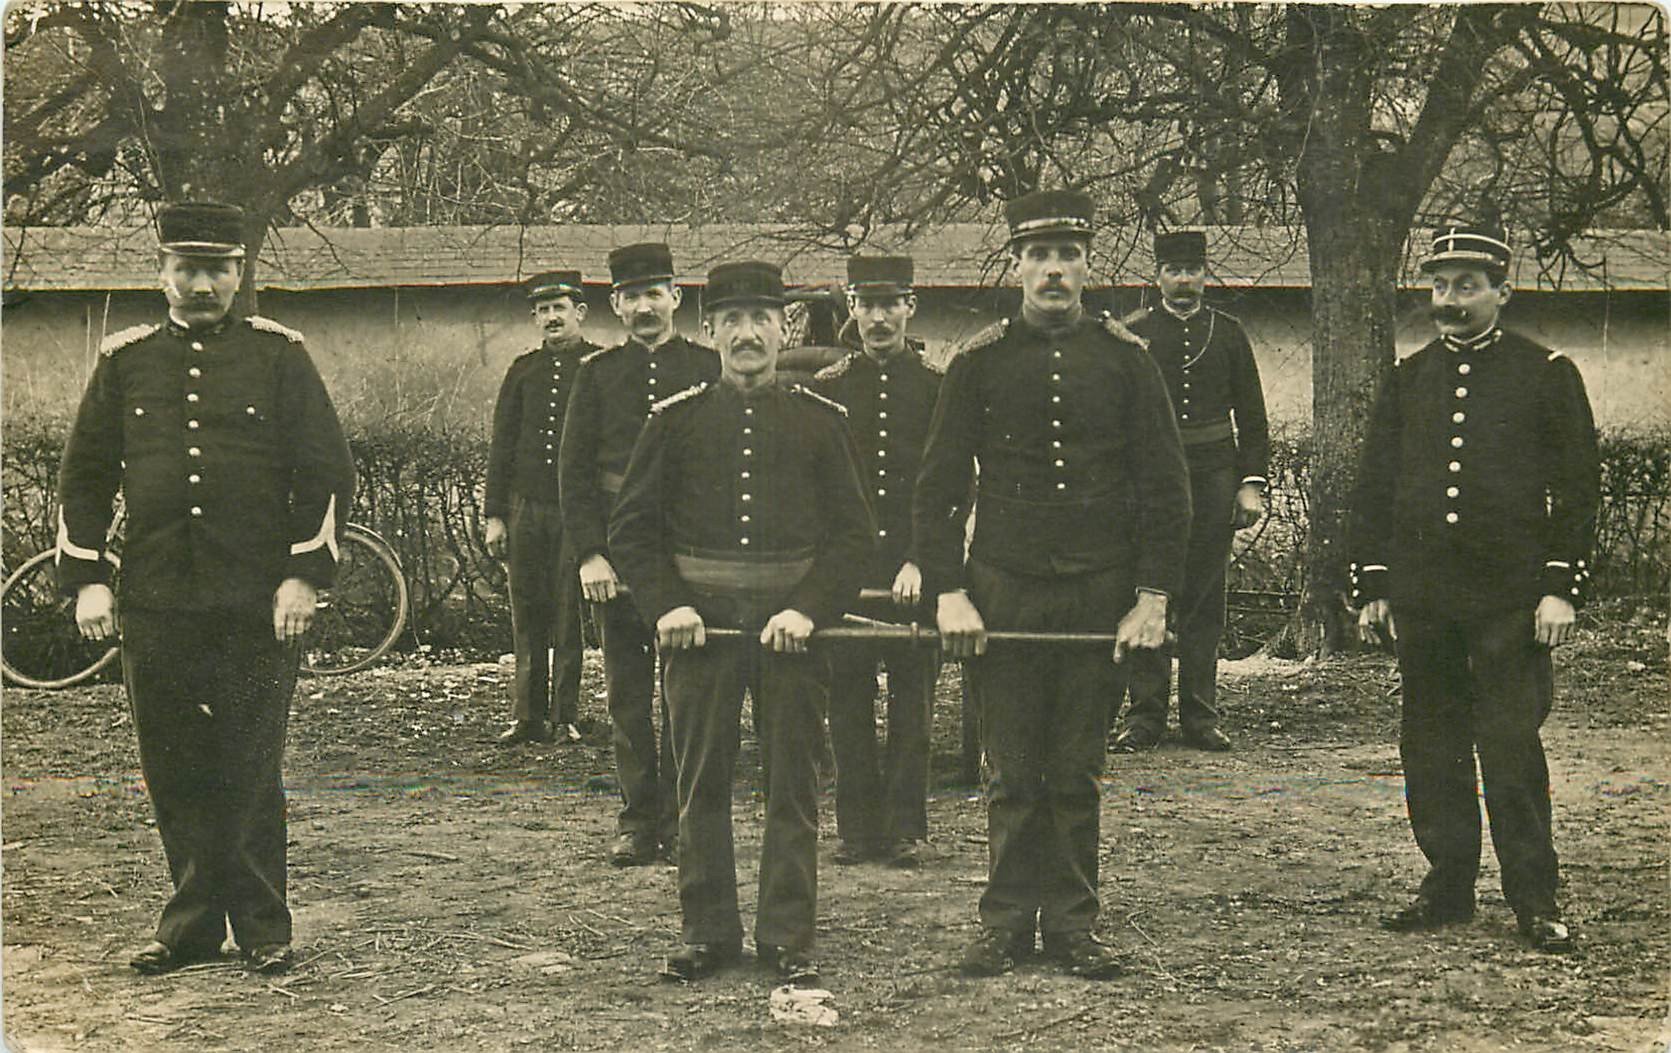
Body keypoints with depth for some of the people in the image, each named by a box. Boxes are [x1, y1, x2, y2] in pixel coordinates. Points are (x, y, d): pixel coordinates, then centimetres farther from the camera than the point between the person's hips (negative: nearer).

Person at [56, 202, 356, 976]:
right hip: (155, 599, 2)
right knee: (174, 772, 7)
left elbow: (327, 470, 1)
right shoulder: (124, 359, 9)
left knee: (250, 769, 2)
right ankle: (192, 922, 19)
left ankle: (263, 928, 13)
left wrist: (306, 575, -6)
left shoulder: (279, 354, 3)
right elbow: (84, 476, 12)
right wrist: (86, 579, 4)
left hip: (259, 603, -2)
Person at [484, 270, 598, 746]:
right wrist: (494, 515, 7)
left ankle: (565, 718, 8)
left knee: (570, 615, 0)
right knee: (528, 616, 5)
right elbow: (502, 447, 13)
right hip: (526, 508, 3)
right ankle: (528, 716, 12)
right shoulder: (522, 370, 13)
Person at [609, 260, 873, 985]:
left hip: (791, 618, 0)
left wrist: (808, 609, -11)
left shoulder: (821, 421, 4)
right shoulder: (675, 419, 4)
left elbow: (853, 532, 2)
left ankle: (788, 937, 14)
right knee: (702, 783, 7)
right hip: (699, 618, 1)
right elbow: (632, 527, 6)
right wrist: (666, 605, -8)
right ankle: (708, 932, 18)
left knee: (793, 783, 4)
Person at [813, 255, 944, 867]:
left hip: (916, 569, -1)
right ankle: (857, 826, 12)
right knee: (848, 701, 4)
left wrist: (922, 561, -10)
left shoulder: (938, 388, 4)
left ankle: (906, 827, 9)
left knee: (912, 701, 2)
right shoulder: (827, 388, 8)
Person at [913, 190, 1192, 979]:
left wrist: (1153, 598, -2)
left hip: (1098, 597, 1)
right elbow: (939, 485, 2)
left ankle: (1071, 924, 16)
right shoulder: (979, 363, 3)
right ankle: (1006, 922, 14)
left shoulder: (1126, 364, 4)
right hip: (1003, 594, 0)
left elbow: (1165, 489, 5)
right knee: (1012, 773, 5)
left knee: (1077, 774, 7)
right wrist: (947, 592, -6)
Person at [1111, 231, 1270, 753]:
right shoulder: (1133, 334, 4)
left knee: (1205, 599, 5)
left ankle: (1200, 716, 12)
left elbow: (1252, 416, 10)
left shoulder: (1227, 332, 9)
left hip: (1213, 478, 1)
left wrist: (1251, 483, 2)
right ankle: (1144, 716, 5)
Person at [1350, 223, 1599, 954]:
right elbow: (1373, 489, 13)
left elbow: (1578, 488, -1)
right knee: (1431, 747, 8)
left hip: (1510, 597, -4)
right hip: (1422, 597, 4)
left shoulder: (1547, 375, 1)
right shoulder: (1407, 380, 10)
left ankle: (1534, 899, 7)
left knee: (1512, 745, -4)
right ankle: (1447, 884, 19)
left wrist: (1561, 587, -7)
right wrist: (1371, 586, 8)